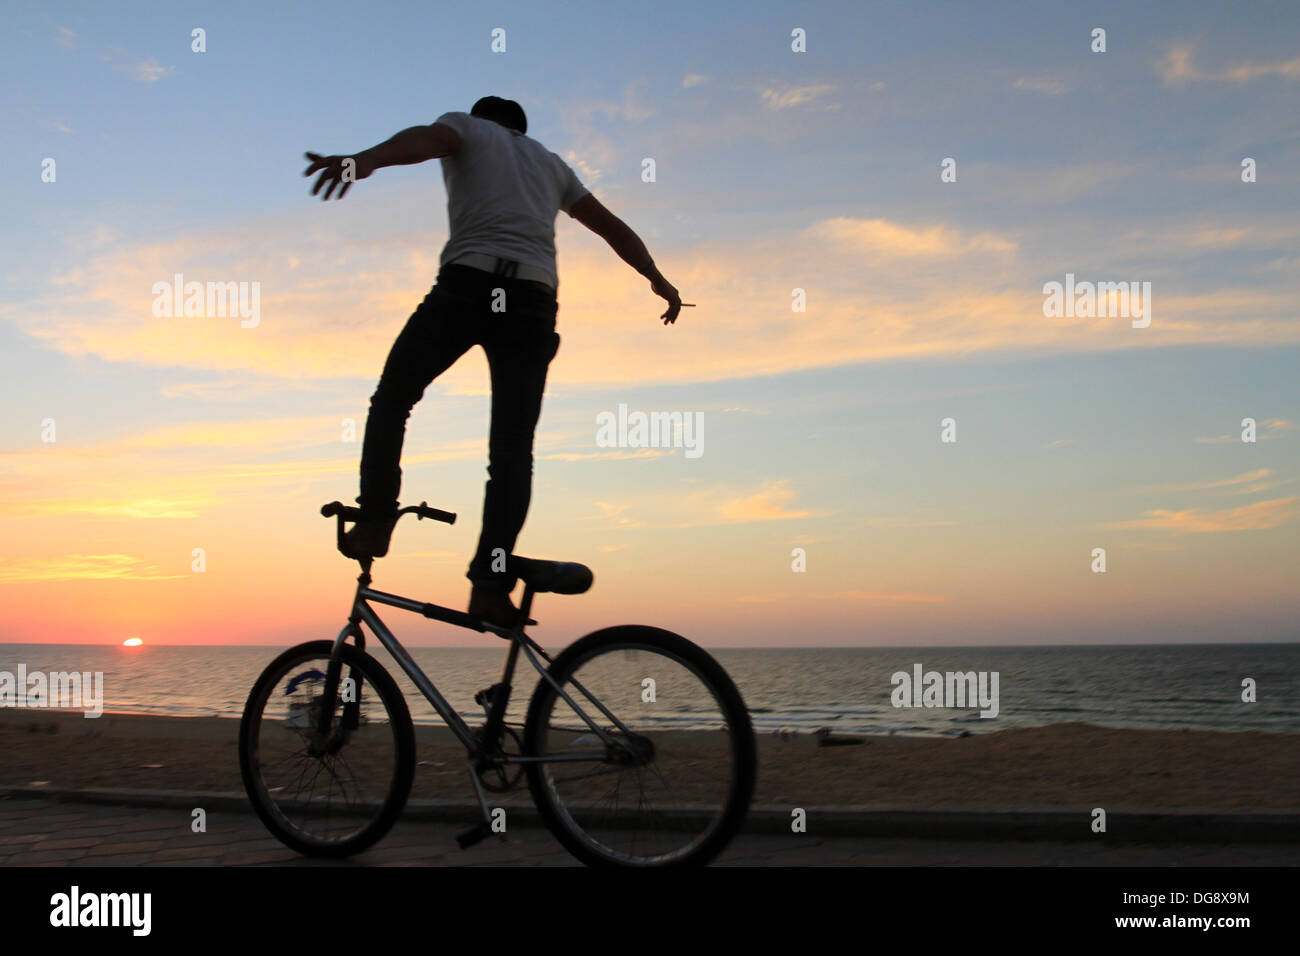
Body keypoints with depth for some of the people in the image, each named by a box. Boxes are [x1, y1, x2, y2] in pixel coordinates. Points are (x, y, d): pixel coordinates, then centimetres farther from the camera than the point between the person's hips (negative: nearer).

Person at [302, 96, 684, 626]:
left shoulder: (467, 126, 18)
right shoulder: (549, 159, 32)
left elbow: (426, 138, -7)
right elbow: (612, 226, 37)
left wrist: (364, 160, -26)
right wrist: (659, 281, 48)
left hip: (468, 282, -3)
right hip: (535, 298, 4)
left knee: (391, 399, 15)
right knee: (513, 447, 1)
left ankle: (374, 522, 7)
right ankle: (491, 583, -10)